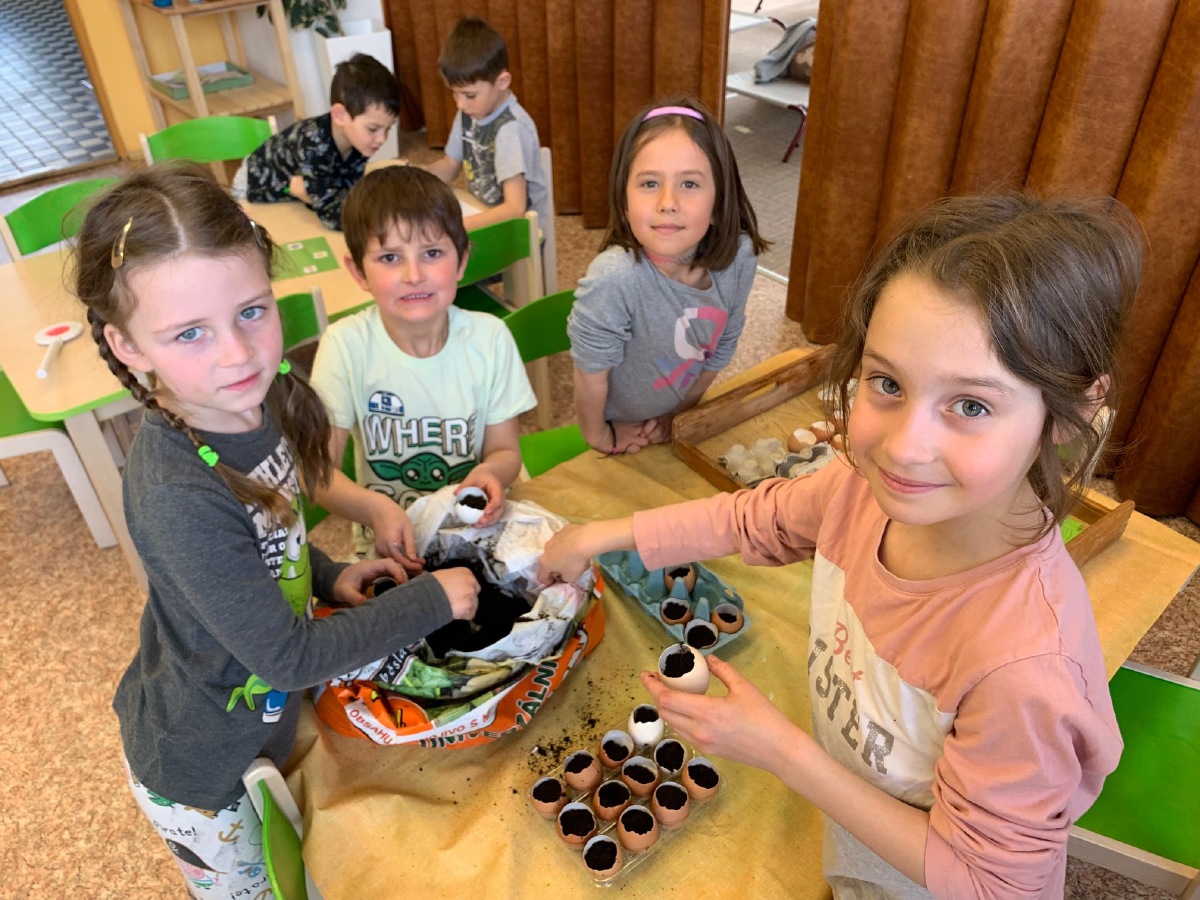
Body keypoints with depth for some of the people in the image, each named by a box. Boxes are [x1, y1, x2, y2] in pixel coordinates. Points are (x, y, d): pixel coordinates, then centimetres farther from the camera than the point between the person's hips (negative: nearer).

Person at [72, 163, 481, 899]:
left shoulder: (258, 401, -16)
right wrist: (431, 600, -23)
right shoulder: (177, 497, -38)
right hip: (202, 770, -6)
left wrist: (327, 575, -8)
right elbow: (287, 656, -30)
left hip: (266, 713, 6)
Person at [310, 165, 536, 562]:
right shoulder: (346, 346, -11)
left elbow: (504, 449, 2)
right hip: (391, 547, -2)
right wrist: (376, 509, -30)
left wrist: (492, 473, -22)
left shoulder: (489, 337, -7)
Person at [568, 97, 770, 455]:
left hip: (673, 427, 4)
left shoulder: (738, 259, -22)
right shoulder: (614, 278, -37)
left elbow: (719, 347, -6)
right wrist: (600, 439, -10)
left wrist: (678, 411, 0)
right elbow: (591, 375, -24)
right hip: (622, 436, -4)